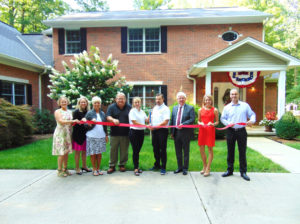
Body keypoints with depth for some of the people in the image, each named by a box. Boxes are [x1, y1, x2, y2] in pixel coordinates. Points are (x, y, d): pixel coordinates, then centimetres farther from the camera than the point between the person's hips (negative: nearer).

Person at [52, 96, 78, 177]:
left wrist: (76, 122, -2)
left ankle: (65, 169, 19)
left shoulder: (69, 112, 14)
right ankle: (59, 170, 6)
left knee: (67, 152, 8)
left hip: (68, 134, 5)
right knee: (61, 153, -5)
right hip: (60, 134, -5)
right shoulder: (57, 111, -3)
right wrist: (72, 121, -22)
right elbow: (61, 121, -17)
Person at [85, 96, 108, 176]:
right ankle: (94, 169, 16)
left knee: (99, 153, 8)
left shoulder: (102, 113, 13)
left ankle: (98, 169, 21)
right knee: (93, 153, 1)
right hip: (92, 136, -3)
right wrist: (91, 123, -22)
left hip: (101, 136, 3)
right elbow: (85, 125, -2)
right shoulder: (89, 113, 1)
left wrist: (106, 135, 15)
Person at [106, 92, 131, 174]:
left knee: (124, 150, 7)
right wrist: (113, 120, -26)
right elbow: (108, 117, -5)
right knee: (113, 149, 5)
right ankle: (112, 166, 17)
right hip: (114, 133, 0)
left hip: (125, 133, 1)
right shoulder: (111, 107, 4)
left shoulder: (129, 107, 7)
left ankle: (122, 165, 23)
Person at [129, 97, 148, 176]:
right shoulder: (132, 111, -5)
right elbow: (134, 122, -13)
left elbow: (146, 120, 12)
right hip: (134, 132, -6)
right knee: (135, 151, -2)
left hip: (141, 132, 6)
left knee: (138, 151, 11)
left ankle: (137, 167, 19)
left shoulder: (142, 111, 15)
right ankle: (136, 169, 4)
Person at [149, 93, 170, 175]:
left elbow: (166, 121, -15)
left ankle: (163, 168, 8)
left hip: (162, 130, -7)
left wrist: (155, 126, -17)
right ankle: (157, 165, 30)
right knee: (155, 149, 15)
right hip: (154, 130, 7)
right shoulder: (154, 108, 16)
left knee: (162, 149, -1)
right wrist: (150, 125, 1)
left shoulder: (165, 109, -7)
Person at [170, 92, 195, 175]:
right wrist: (172, 132, 8)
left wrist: (183, 124, -22)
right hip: (176, 132, 5)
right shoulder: (174, 108, 13)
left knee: (186, 151, 6)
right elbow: (172, 120, 13)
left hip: (185, 132, -4)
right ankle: (179, 167, 26)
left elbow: (192, 119, -11)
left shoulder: (190, 108, -2)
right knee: (178, 151, 12)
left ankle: (185, 168, 18)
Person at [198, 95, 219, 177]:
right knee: (201, 149, 7)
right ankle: (204, 166, 26)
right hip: (202, 130, 3)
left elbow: (217, 121, 4)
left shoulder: (214, 110, 1)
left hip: (210, 130, -3)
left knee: (210, 149, 0)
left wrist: (213, 124, -16)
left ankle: (208, 169, 10)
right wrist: (200, 123, -7)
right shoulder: (200, 110, 8)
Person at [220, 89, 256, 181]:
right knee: (230, 152, 9)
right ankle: (229, 170, 21)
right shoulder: (227, 107, 8)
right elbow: (222, 118, 9)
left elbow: (252, 114, 8)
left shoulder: (245, 105, 6)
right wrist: (228, 123, -10)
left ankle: (243, 172, 16)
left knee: (242, 152, 4)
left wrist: (252, 120, -14)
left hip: (241, 131, -1)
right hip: (230, 131, 1)